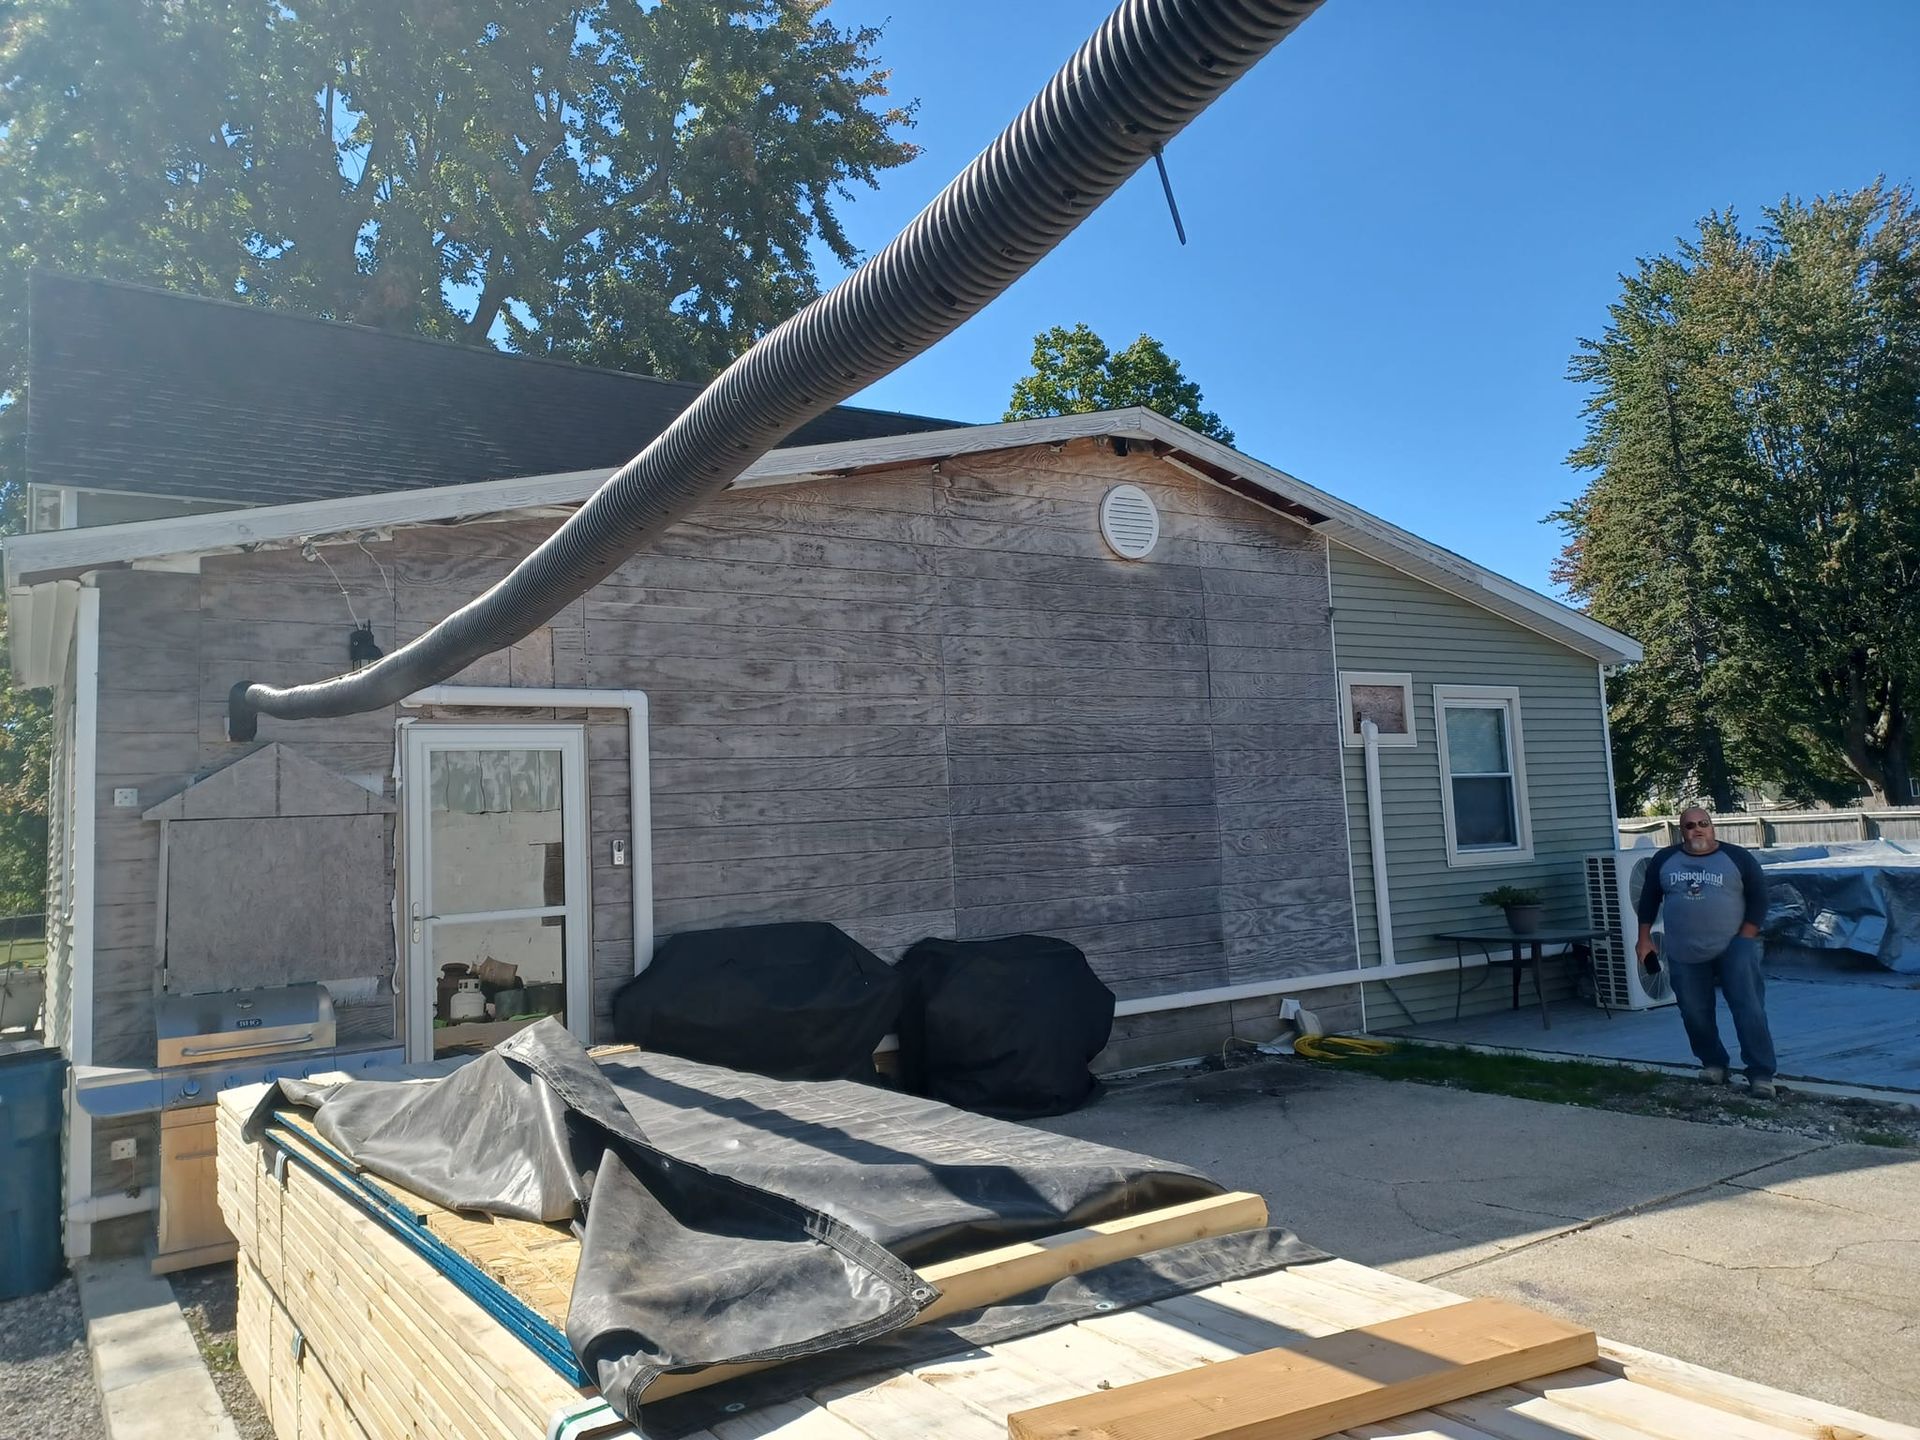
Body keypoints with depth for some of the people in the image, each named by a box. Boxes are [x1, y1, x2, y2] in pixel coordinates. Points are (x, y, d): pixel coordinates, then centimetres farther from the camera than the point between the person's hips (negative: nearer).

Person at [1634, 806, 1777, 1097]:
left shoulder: (1738, 857, -2)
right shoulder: (1664, 860, 6)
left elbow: (1758, 899, -1)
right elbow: (1649, 899, 13)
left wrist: (1744, 940, -8)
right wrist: (1644, 939, 8)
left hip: (1733, 948, -3)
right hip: (1684, 954, 3)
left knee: (1749, 1010, -9)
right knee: (1695, 1014, 8)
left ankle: (1761, 1073, -5)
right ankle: (1713, 1064, 26)